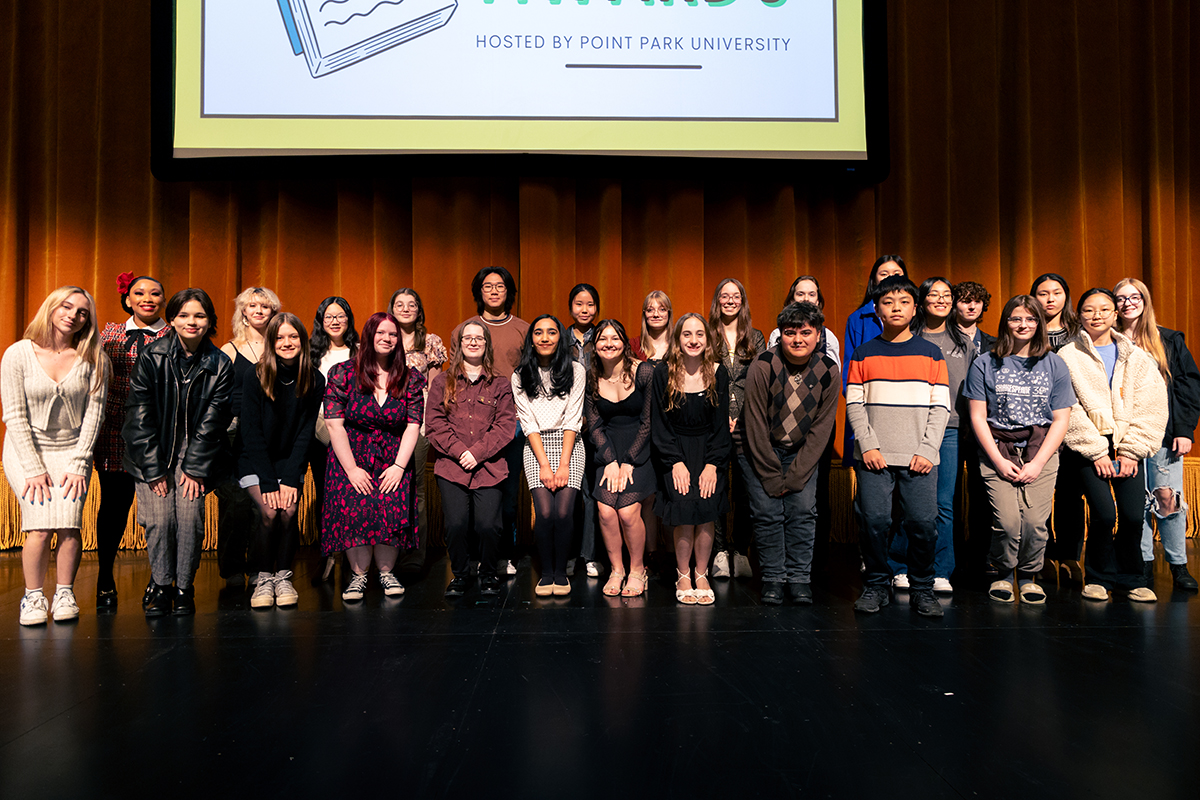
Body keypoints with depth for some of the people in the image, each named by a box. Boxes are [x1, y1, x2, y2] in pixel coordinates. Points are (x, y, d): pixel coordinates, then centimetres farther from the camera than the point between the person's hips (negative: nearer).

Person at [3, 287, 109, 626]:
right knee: (41, 525, -16)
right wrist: (34, 469, -11)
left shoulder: (93, 358, -3)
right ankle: (33, 597, 1)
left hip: (72, 449, 1)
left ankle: (65, 595, 0)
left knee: (68, 522, -16)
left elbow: (94, 411, -3)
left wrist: (79, 464, -9)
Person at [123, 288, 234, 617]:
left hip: (195, 450, 0)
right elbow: (139, 416, -8)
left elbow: (212, 421, -5)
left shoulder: (219, 365, -5)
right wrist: (154, 469, -12)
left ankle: (184, 588, 4)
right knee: (159, 517, -12)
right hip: (153, 451, 0)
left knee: (190, 515, -13)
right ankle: (161, 587, 7)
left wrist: (195, 469, -11)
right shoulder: (151, 357, -8)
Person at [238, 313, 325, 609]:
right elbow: (252, 433, -13)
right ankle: (263, 579, -4)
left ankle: (283, 576, -1)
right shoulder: (255, 377, -13)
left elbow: (305, 432, -6)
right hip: (254, 461, -2)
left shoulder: (315, 381, -7)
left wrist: (290, 479, -15)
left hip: (291, 460, 2)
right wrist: (268, 482, -19)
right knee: (269, 512, -22)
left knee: (289, 512, -20)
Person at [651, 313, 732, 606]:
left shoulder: (718, 373, 0)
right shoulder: (663, 373, -3)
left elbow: (721, 424, 2)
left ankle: (701, 575, 4)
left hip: (709, 450, 1)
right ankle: (683, 576, 3)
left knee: (707, 509, -13)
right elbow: (659, 425, -2)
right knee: (684, 509, -15)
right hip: (674, 452, -1)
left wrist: (713, 464, -8)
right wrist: (676, 463, -11)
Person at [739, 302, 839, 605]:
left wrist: (794, 476, -12)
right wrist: (772, 477, -15)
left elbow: (821, 430, -8)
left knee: (803, 510, -5)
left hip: (802, 452, 2)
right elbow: (756, 426, -16)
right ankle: (773, 578, 6)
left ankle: (800, 579, 7)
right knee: (767, 511, -7)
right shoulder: (763, 367, -20)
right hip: (759, 450, -2)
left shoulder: (829, 372, -11)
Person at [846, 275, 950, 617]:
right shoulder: (863, 353, 10)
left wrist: (927, 450, -5)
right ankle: (877, 585, 12)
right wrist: (868, 445, -7)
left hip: (919, 457, 0)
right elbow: (854, 404, 5)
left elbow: (940, 406, 6)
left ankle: (922, 589, 12)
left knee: (923, 523, -5)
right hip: (874, 457, 0)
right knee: (873, 520, -5)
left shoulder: (931, 353, 10)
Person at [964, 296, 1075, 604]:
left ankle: (1028, 576, 11)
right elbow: (977, 417, 2)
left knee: (1035, 521, -14)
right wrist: (999, 460, -7)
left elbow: (1060, 420, 5)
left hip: (1041, 451, 1)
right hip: (997, 450, -1)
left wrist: (1037, 463, -6)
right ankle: (1003, 574, 11)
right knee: (1007, 520, -15)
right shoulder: (984, 364, 5)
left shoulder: (1055, 365, 9)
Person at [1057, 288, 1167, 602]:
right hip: (1087, 449, -3)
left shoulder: (1137, 357, 12)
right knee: (1104, 513, -16)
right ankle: (1099, 578, 6)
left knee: (1133, 515, -9)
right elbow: (1070, 412, -5)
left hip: (1127, 447, 3)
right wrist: (1097, 452, -10)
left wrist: (1131, 452, -5)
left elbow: (1151, 408, 5)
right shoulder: (1068, 357, 2)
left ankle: (1131, 579, 13)